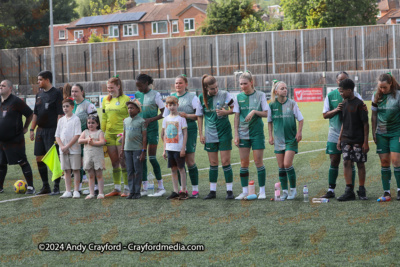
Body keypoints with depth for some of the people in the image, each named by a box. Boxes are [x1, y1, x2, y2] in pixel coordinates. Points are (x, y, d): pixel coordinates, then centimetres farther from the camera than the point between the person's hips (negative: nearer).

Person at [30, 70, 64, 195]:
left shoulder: (56, 93, -8)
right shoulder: (39, 94, 14)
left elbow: (60, 113, -12)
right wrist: (32, 129, 13)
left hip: (52, 130, -8)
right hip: (40, 130, 8)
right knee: (39, 158, 8)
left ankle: (56, 187, 1)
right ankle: (45, 186, 17)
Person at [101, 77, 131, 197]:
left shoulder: (126, 99, -4)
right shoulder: (106, 100, 13)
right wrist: (102, 133, 12)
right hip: (109, 134, 5)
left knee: (123, 161, -6)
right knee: (114, 162, 8)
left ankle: (127, 188, 0)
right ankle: (116, 188, 14)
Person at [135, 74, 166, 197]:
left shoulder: (155, 94, -5)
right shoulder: (137, 95, 10)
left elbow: (163, 113, -6)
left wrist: (149, 120, -16)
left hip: (152, 128, -5)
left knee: (152, 157, -7)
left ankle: (161, 187, 3)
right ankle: (144, 188, 9)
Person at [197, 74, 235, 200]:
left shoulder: (224, 94, -5)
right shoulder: (202, 98, 2)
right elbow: (200, 116, 11)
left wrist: (226, 112, -19)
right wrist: (201, 134, 8)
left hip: (224, 133, -3)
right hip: (210, 135, 3)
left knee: (225, 162, -4)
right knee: (213, 163, 9)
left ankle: (229, 191, 3)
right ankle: (212, 191, 16)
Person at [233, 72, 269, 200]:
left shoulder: (260, 95, -1)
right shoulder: (239, 97, 5)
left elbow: (266, 113, -1)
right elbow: (236, 117, 7)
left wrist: (254, 111, -18)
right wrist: (236, 135, 2)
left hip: (257, 132, -2)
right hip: (243, 134, 2)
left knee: (258, 161, -2)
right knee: (244, 163, 4)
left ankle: (262, 191, 6)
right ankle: (245, 191, 11)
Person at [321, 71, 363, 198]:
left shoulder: (355, 95, 2)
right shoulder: (330, 96, 8)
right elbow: (325, 115, 7)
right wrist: (336, 110, -11)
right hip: (334, 134, 2)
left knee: (350, 162, 0)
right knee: (334, 162, 3)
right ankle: (331, 190, 9)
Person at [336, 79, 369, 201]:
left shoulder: (359, 104, -11)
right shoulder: (344, 103, 9)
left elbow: (366, 124, -10)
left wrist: (366, 142, -13)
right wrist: (339, 138, 14)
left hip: (358, 140, -6)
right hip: (346, 139, 6)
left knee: (360, 164, 3)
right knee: (346, 162, -2)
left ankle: (362, 191, 12)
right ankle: (349, 191, -2)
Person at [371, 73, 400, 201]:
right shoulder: (376, 96, 5)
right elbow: (374, 116, 13)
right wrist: (373, 133, 9)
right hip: (381, 134, 4)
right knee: (384, 162, 1)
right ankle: (386, 192, 5)